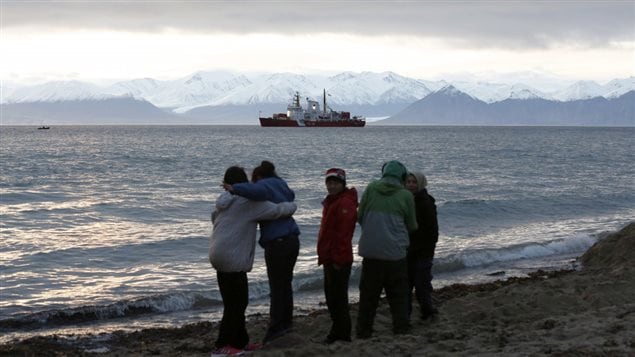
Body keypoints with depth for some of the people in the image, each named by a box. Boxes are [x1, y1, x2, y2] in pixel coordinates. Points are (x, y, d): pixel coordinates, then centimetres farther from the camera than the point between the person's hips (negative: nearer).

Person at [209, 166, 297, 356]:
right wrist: (292, 206, 6)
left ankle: (240, 341, 22)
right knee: (236, 302, -5)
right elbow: (275, 210, -13)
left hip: (220, 256, 9)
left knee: (236, 301, 15)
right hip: (232, 258, -9)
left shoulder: (224, 201, 14)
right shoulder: (248, 202, -11)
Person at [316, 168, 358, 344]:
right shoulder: (331, 201, 17)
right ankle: (338, 330, 27)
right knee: (331, 295, 17)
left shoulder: (345, 203, -16)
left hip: (338, 261, -11)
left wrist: (338, 260, -23)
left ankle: (342, 333, 2)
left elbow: (344, 234, -22)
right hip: (330, 258, 11)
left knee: (338, 296, -5)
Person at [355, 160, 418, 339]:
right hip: (395, 251, -2)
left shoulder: (371, 189, 2)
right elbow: (412, 226, 9)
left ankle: (363, 332, 14)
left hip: (370, 250, 2)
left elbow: (360, 217, 8)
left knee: (368, 293, 11)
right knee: (398, 295, 9)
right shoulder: (405, 195, -2)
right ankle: (401, 330, 8)